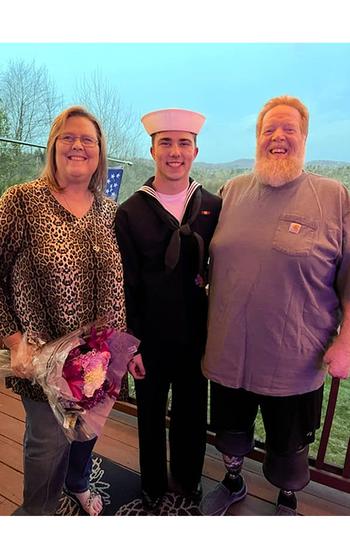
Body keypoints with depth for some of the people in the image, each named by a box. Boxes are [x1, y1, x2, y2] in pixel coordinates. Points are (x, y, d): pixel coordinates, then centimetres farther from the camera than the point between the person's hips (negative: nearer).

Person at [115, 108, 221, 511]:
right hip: (151, 338, -1)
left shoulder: (214, 207, -2)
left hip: (197, 335, 2)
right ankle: (154, 489, 44)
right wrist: (131, 341, -7)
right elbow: (126, 284, -7)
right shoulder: (130, 212, -7)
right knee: (151, 415, 17)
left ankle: (188, 482, 45)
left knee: (192, 413, 18)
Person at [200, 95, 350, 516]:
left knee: (289, 446, 21)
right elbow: (207, 260, 14)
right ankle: (233, 482, 55)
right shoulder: (232, 191, 3)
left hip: (296, 361, -2)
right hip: (228, 352, 3)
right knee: (230, 431, 25)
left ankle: (287, 502, 51)